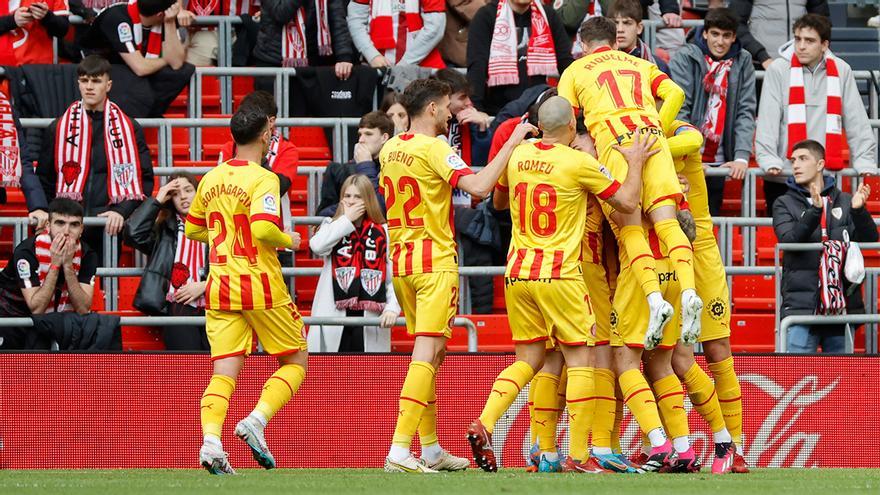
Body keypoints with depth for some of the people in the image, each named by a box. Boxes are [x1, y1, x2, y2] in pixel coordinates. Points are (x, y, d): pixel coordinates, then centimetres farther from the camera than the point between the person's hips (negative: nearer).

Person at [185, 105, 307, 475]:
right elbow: (264, 228, -24)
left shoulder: (210, 180, 9)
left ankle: (211, 442, -21)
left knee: (224, 372, 0)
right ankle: (256, 421, -10)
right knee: (295, 362, 11)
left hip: (220, 288, 5)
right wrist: (289, 240, -5)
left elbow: (192, 229, 20)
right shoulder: (262, 179, -11)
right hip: (261, 285, -5)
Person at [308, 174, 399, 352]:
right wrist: (347, 219, -8)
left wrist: (392, 307, -15)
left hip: (371, 317, 0)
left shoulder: (382, 233, 7)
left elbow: (394, 277, 1)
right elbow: (317, 246, -14)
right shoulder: (333, 227, 9)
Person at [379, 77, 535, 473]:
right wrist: (512, 142, -17)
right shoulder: (435, 149, -14)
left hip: (400, 261, 8)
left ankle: (431, 451, 21)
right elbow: (479, 187, -25)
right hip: (435, 261, -8)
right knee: (426, 354, -11)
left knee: (432, 354, 17)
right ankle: (399, 451, -20)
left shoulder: (389, 150, 10)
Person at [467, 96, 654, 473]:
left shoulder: (516, 156, 6)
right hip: (559, 274, -5)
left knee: (528, 360, 14)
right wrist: (635, 163, 9)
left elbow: (498, 202, 24)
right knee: (579, 361, 2)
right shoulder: (580, 163, -9)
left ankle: (484, 424, -6)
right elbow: (627, 202, -3)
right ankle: (576, 457, -3)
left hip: (517, 272, 5)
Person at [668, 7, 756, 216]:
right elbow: (679, 110, -9)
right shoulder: (684, 59, -4)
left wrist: (742, 157, -11)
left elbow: (746, 112, 1)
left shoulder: (742, 62, 5)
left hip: (717, 161, 3)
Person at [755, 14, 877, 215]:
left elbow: (857, 121, 9)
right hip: (783, 176, -2)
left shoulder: (841, 71, 5)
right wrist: (768, 160, -19)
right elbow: (767, 121, -7)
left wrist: (864, 161, 2)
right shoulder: (778, 70, -1)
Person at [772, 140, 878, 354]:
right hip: (801, 303, -2)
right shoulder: (785, 205, 9)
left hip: (842, 303, 2)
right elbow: (788, 239, -10)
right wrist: (814, 210, -24)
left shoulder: (844, 202, 12)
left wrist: (858, 210, -16)